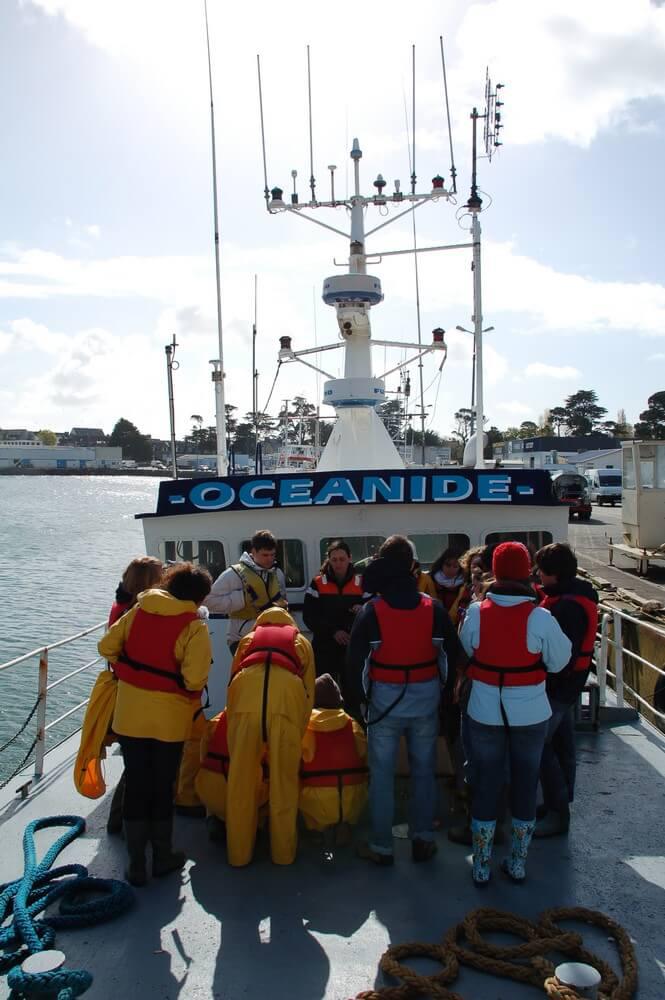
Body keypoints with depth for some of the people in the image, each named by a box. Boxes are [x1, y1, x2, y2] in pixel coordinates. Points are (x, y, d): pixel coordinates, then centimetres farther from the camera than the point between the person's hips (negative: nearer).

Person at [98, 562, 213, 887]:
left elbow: (106, 647, 1)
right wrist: (191, 697, -1)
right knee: (163, 788, 14)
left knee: (135, 786, 14)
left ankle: (136, 863, 19)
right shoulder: (194, 627, -15)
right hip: (170, 719, -3)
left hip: (130, 715, 3)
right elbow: (194, 679, -22)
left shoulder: (137, 611, -2)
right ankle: (162, 857, 27)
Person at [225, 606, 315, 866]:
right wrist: (297, 735, 30)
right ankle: (283, 852, 21)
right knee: (284, 780, 11)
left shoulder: (248, 638, 37)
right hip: (287, 690, 0)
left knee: (240, 780, 11)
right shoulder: (300, 640, 35)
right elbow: (309, 690, 27)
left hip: (247, 687, 1)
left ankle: (238, 853, 21)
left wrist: (233, 724, 38)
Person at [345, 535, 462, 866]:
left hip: (385, 699, -2)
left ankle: (382, 847, 16)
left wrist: (361, 696, 5)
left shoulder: (371, 611, -12)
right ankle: (422, 840, 24)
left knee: (382, 774, 8)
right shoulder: (433, 608, -5)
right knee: (423, 771, 16)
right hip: (425, 699, 2)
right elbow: (451, 653, 3)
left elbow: (356, 661, -9)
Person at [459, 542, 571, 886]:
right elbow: (558, 661, -7)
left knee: (485, 783, 14)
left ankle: (481, 867, 23)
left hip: (485, 712, 1)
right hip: (530, 713, -1)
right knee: (525, 783, 17)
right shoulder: (540, 618, -18)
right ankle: (517, 864, 29)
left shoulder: (476, 613, -13)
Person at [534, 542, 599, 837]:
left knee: (539, 745, -4)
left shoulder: (568, 605, -24)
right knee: (561, 742, 18)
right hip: (565, 683, 10)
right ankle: (560, 801, 31)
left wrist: (546, 682, -21)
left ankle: (558, 814, 6)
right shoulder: (566, 595, 7)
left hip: (558, 685, -10)